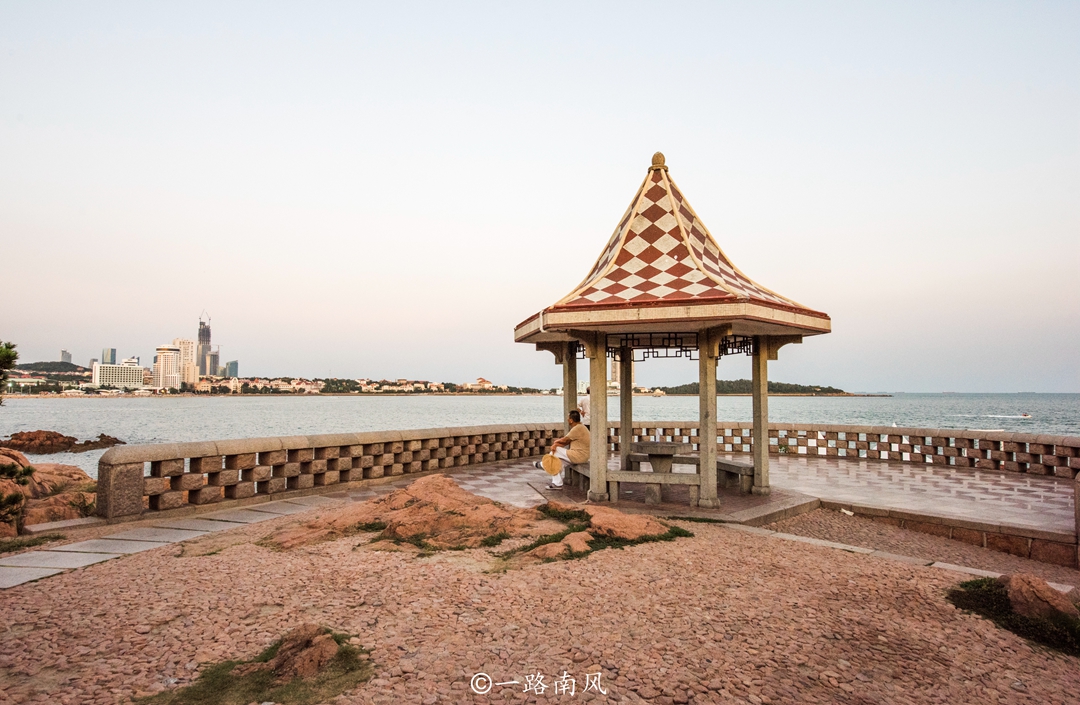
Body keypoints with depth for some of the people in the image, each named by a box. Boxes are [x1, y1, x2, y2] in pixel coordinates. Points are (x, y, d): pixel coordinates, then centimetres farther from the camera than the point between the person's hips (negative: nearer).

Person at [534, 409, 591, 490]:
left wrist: (556, 441, 7)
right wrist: (556, 444, -3)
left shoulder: (578, 428, -19)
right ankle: (557, 484, 10)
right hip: (581, 456, 10)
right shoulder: (579, 427, 14)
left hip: (578, 456, -10)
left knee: (556, 451, -3)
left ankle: (543, 465, 19)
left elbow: (564, 440, -14)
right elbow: (567, 442, 11)